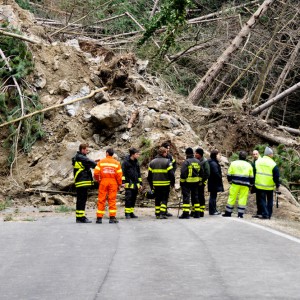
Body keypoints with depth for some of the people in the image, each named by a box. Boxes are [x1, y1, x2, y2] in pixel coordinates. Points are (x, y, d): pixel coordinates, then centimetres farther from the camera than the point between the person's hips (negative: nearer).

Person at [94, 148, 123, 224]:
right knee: (112, 200, 3)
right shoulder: (116, 163, 4)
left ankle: (99, 218, 3)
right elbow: (119, 175, 0)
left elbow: (96, 173, -5)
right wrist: (119, 185, 10)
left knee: (101, 200, 4)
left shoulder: (101, 162, 1)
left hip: (103, 181, 0)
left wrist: (98, 180, 12)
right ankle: (112, 217, -2)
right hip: (113, 182, 0)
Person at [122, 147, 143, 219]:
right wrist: (123, 181, -15)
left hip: (135, 184, 7)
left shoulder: (136, 162, 16)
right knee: (128, 198, -9)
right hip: (129, 184, -7)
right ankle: (127, 213, -5)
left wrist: (140, 183, 20)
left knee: (133, 199, 8)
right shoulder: (126, 162, -5)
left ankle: (131, 212, 14)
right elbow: (123, 172, -7)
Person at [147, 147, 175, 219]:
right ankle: (163, 214, -9)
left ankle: (157, 214, 13)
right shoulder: (167, 162, -8)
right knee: (164, 199, 2)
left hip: (156, 185, 4)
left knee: (157, 199, 13)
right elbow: (171, 173, -11)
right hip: (165, 184, -4)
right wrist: (172, 183, 1)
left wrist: (151, 185, 14)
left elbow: (149, 175, 8)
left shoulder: (152, 162, 6)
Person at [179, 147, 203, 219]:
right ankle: (197, 213, 16)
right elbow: (201, 173, 14)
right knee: (195, 197, 14)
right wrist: (199, 181, 21)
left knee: (186, 197, -5)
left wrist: (182, 182, -8)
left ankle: (185, 213, -11)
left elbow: (183, 173, -15)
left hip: (187, 182, -6)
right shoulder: (198, 162, 9)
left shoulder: (186, 162, -12)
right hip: (195, 182, 6)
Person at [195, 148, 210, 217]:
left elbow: (207, 173, -10)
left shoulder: (205, 161, -7)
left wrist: (202, 181, -12)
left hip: (200, 182, -6)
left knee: (201, 197, -3)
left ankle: (201, 212, 0)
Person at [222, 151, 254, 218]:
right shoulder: (248, 165, 7)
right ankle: (240, 213, -1)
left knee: (232, 197, 5)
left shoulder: (233, 163, 3)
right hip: (245, 185, 1)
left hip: (235, 184, 0)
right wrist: (250, 185, 23)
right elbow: (251, 177, 12)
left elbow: (229, 174, 5)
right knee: (243, 198, 3)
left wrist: (230, 181, 20)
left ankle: (228, 212, 9)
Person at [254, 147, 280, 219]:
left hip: (259, 185, 1)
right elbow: (276, 176, -7)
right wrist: (277, 185, 3)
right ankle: (269, 214, 16)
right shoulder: (273, 164, -8)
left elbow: (253, 173, 7)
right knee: (270, 200, 14)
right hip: (269, 186, -1)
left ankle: (265, 214, -5)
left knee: (262, 200, 3)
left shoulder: (257, 162, 2)